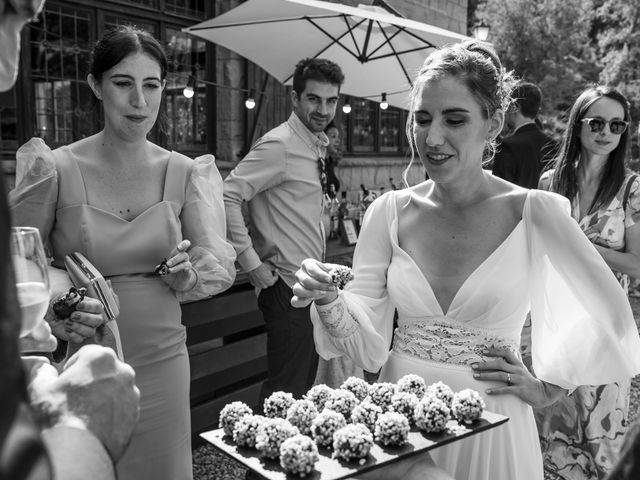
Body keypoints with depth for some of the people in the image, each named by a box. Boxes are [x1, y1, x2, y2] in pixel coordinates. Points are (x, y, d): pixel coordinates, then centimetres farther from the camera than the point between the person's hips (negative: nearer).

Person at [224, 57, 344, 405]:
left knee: (305, 383, 18)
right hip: (287, 287, -9)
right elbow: (227, 196, -23)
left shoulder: (317, 146, 12)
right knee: (286, 391, -1)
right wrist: (252, 262, -22)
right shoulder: (279, 145, -15)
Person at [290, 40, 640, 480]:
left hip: (489, 427, -2)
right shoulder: (389, 212, -7)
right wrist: (329, 302, -25)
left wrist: (546, 389, -2)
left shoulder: (535, 213, -13)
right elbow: (368, 343, -7)